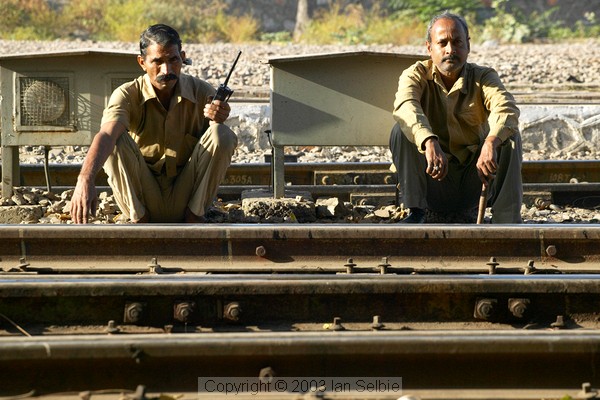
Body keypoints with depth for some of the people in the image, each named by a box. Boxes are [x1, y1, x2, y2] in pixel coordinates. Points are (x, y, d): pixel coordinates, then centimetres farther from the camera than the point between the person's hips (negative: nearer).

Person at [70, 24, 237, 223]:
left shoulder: (202, 92, -6)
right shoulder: (127, 95, -13)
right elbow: (106, 135, -33)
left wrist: (217, 119, -29)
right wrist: (85, 179, -53)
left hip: (184, 196, 2)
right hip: (143, 195, -2)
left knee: (223, 134, -20)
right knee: (117, 140, -28)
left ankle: (194, 214, -6)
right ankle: (139, 219, -13)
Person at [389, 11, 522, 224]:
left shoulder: (483, 77, -5)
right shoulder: (417, 74, -6)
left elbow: (506, 108, -28)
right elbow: (405, 106, -30)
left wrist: (491, 142, -51)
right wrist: (429, 143, -51)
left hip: (472, 179, 0)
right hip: (432, 181, 0)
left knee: (509, 136, -22)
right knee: (402, 129, -23)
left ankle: (507, 220, -21)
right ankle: (416, 212, -17)